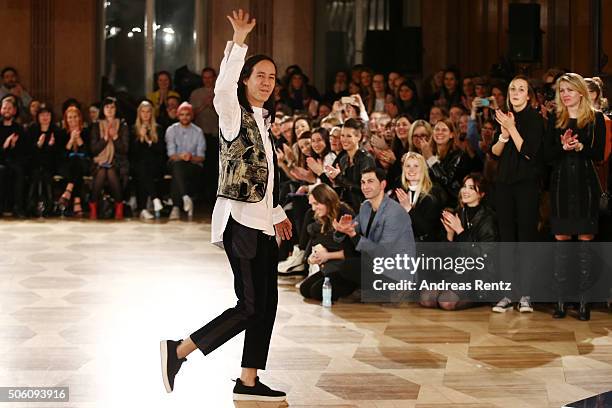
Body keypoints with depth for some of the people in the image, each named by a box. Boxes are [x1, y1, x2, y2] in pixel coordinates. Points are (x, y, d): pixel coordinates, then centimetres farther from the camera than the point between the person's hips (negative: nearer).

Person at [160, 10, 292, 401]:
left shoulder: (262, 120, 17)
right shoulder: (234, 116, -8)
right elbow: (223, 88, -31)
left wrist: (277, 212, 27)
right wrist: (239, 41, -33)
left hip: (261, 221, 9)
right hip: (239, 218, -9)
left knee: (267, 303, 6)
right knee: (250, 305, -11)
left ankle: (249, 382, 12)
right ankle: (179, 350, -1)